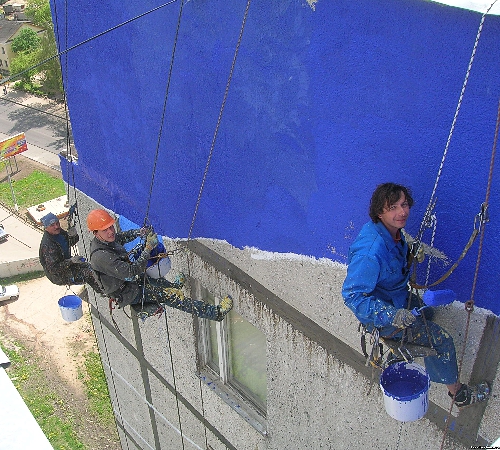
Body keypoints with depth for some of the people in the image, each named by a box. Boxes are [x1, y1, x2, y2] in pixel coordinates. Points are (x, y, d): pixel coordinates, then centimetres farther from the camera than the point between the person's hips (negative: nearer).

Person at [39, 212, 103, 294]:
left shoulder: (59, 232, -6)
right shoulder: (47, 245, -31)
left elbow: (70, 243, 11)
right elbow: (54, 268, -31)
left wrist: (73, 235, -12)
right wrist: (71, 261, -34)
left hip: (66, 262, 9)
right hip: (60, 276, -9)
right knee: (89, 272, -17)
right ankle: (102, 292, 2)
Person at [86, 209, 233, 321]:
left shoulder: (106, 239, -5)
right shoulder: (101, 257, -34)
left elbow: (121, 237, 19)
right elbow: (131, 272, -36)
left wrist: (138, 232, -1)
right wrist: (148, 248, -34)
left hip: (131, 279, 10)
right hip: (128, 293, -9)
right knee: (170, 295, -17)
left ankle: (175, 285, 68)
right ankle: (215, 313, -19)